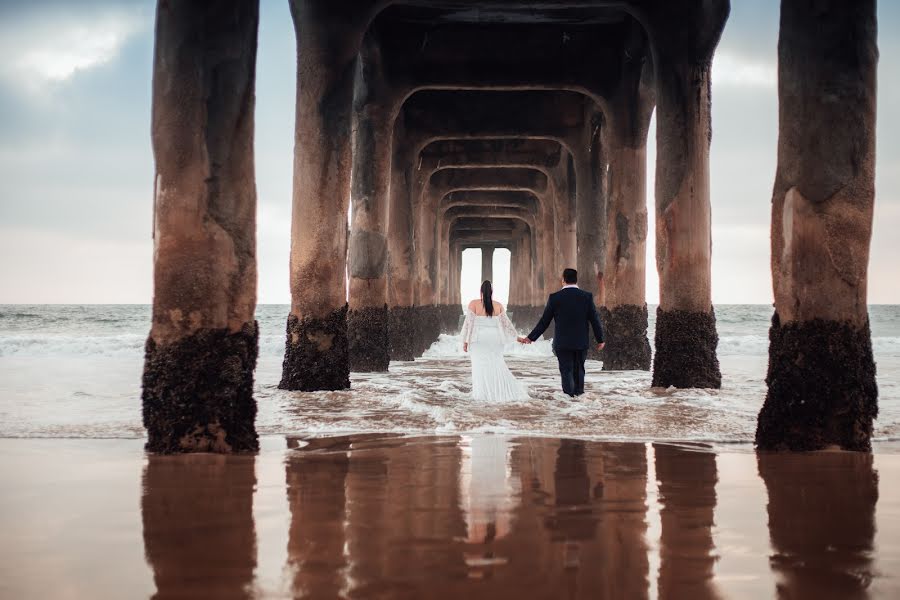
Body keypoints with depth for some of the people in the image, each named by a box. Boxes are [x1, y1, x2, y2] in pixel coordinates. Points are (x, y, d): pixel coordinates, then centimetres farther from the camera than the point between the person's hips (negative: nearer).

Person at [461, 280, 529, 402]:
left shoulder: (474, 304, -6)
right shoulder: (498, 305, 4)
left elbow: (469, 323, -8)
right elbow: (506, 323, 11)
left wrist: (465, 341, -3)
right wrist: (515, 336, 24)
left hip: (479, 339, -3)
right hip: (495, 339, 3)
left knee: (480, 366, -1)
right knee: (497, 365, 10)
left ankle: (482, 394, -6)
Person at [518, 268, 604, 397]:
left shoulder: (554, 297, -7)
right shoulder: (587, 296, -4)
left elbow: (544, 321, -3)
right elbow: (595, 320, -2)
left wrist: (531, 338, 6)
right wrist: (600, 340, 10)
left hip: (562, 343, -2)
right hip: (581, 342, 2)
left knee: (566, 371, 3)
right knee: (579, 370, 14)